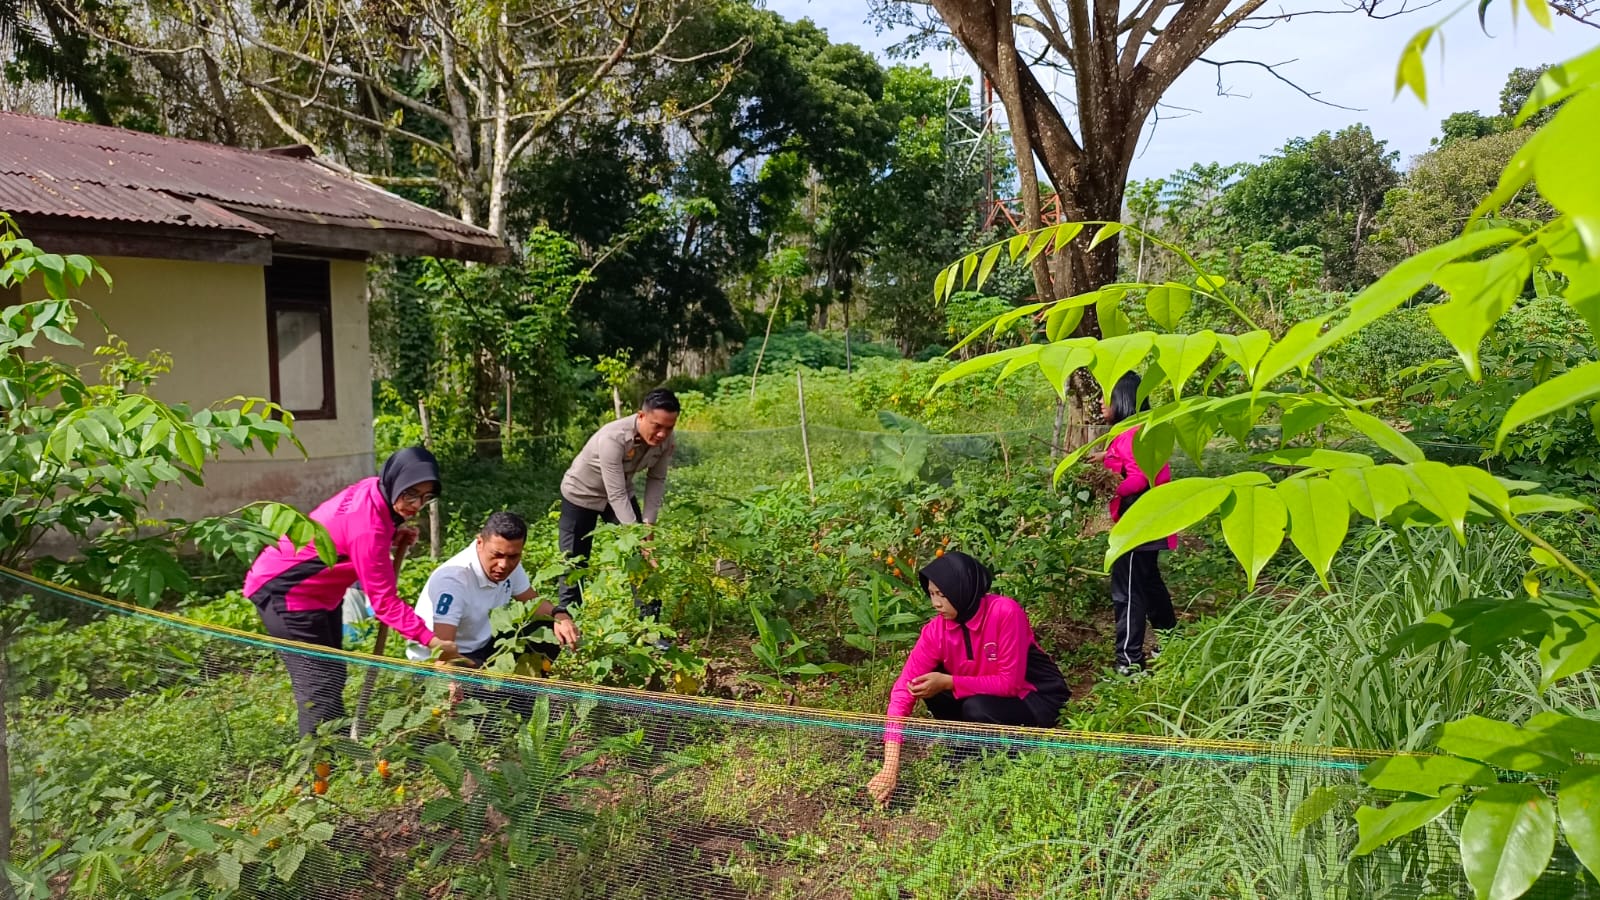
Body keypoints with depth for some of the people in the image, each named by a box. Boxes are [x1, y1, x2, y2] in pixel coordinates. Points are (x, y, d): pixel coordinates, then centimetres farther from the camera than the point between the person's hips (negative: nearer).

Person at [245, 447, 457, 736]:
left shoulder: (375, 491, -9)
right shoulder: (368, 526, -34)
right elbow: (383, 599, -31)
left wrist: (394, 537, -8)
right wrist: (430, 639, -37)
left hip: (321, 592, 10)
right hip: (285, 592, -10)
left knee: (331, 675, 16)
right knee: (320, 684, -10)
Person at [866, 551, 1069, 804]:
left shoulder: (1006, 613, -28)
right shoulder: (936, 630, -16)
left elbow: (1009, 683, -24)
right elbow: (904, 690, -22)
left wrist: (948, 683, -31)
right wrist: (890, 766, -31)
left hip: (1038, 700, -5)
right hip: (987, 697, 5)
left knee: (977, 708, -32)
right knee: (928, 685, -18)